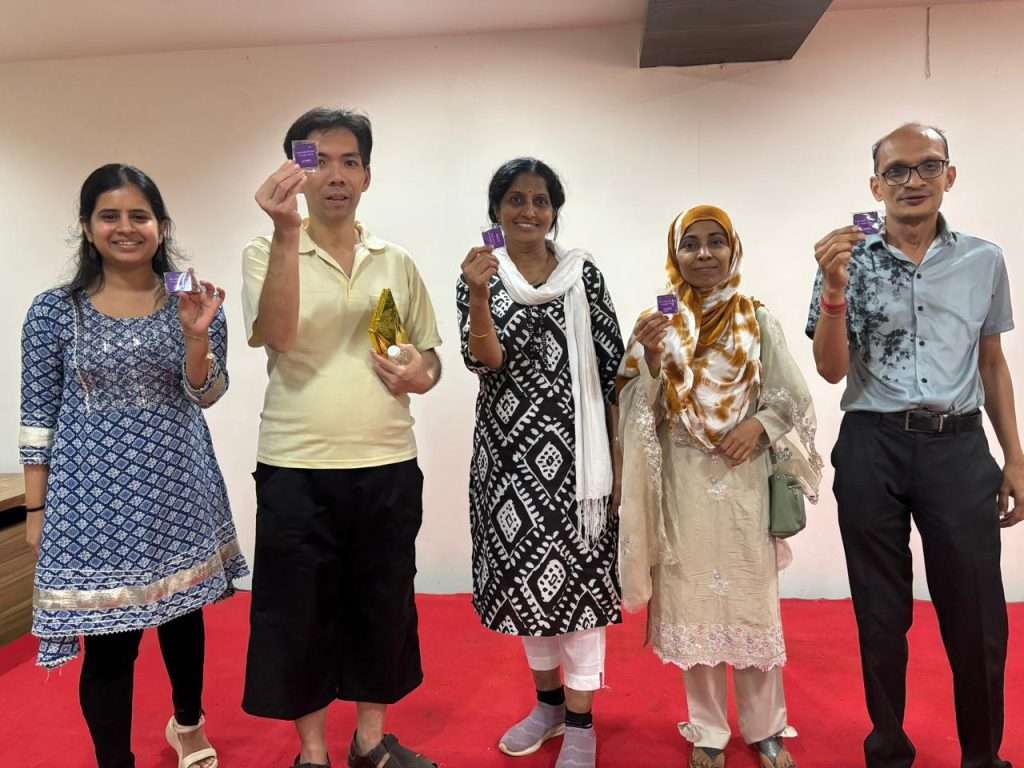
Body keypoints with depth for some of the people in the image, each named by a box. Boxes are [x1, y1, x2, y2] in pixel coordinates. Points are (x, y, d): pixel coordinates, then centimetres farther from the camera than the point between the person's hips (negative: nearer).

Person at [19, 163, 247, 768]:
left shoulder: (192, 303, 0)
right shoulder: (55, 310, -3)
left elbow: (207, 395, -6)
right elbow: (39, 416, 1)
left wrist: (195, 334, -23)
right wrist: (37, 508, 1)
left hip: (178, 490, 2)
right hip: (93, 499, -1)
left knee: (184, 614, 18)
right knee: (107, 642, 4)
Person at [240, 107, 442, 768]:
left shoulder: (398, 263, 8)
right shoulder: (266, 255, -1)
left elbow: (429, 353, 14)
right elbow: (277, 335, -19)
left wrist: (421, 376, -9)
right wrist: (287, 232, -27)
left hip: (388, 466, 3)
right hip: (296, 470, -2)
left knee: (384, 606, 13)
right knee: (299, 613, 9)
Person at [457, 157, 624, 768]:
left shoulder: (584, 272, 1)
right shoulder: (480, 276, 3)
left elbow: (611, 365, 1)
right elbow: (485, 360, -10)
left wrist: (620, 455, -2)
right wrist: (480, 294, -26)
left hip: (573, 446, -2)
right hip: (509, 448, 2)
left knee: (579, 572, 2)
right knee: (524, 570, 12)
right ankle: (549, 701, 33)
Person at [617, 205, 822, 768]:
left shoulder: (758, 322, 3)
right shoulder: (656, 324, 3)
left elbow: (792, 398, 6)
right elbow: (642, 412, -1)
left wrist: (760, 423, -12)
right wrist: (647, 357, -16)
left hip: (744, 480, 0)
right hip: (684, 483, 0)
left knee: (753, 599, 7)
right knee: (693, 599, 8)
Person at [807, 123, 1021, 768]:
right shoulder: (849, 261, 0)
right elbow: (832, 370, -7)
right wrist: (834, 288, -21)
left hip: (959, 447, 2)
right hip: (873, 449, -1)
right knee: (881, 610, 10)